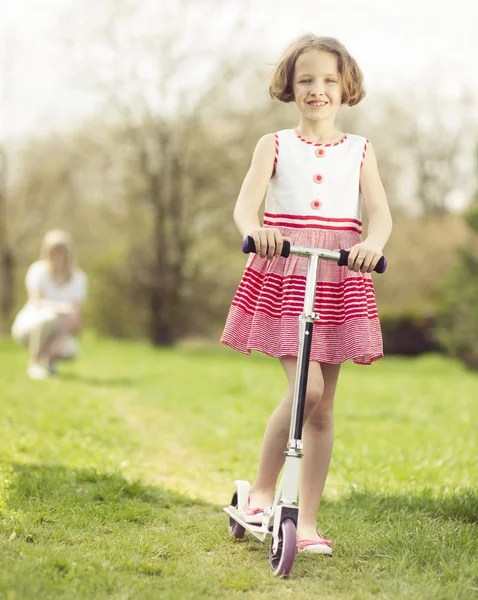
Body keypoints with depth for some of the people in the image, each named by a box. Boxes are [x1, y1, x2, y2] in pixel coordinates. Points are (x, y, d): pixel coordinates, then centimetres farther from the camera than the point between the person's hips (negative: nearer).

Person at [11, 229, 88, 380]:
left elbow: (75, 316, -10)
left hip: (57, 332, 3)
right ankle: (35, 363, -17)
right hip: (28, 326, -3)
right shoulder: (38, 271, -13)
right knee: (48, 317, -37)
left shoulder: (78, 277, -5)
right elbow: (37, 303, -27)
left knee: (71, 349, -31)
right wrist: (59, 307, -47)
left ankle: (48, 358, 5)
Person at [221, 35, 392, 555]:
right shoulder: (275, 146, 6)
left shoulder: (359, 150, 10)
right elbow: (245, 205, -8)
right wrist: (255, 230, -32)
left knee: (323, 405, 5)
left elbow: (380, 213, -4)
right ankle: (262, 491, 3)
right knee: (306, 388, -18)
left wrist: (371, 243, -27)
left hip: (338, 280, 3)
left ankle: (306, 521, 13)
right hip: (281, 276, -2)